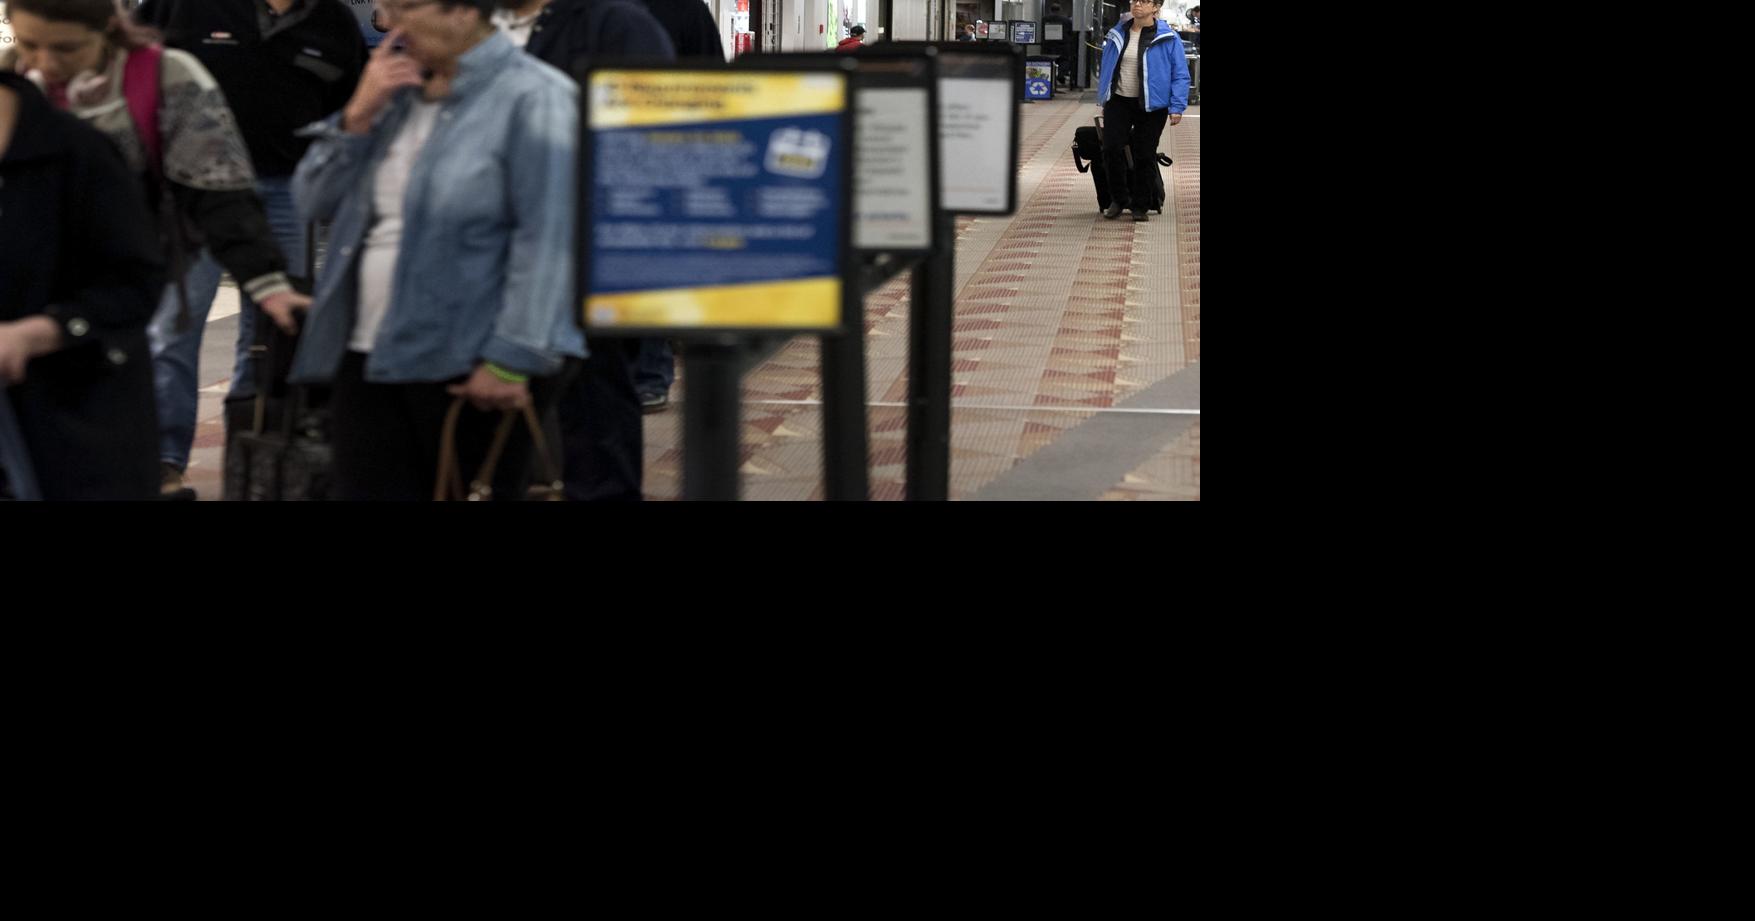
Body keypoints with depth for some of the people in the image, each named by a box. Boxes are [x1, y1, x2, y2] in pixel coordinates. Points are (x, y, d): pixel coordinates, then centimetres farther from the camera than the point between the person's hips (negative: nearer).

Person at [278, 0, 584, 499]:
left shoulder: (533, 98, -9)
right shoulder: (396, 93, 16)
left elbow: (547, 239, -16)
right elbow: (314, 201, 16)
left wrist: (510, 360, -21)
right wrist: (358, 117, 0)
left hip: (468, 370, -7)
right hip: (370, 362, 7)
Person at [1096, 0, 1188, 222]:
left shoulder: (1168, 39, -6)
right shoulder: (1118, 35, 6)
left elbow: (1180, 75, -4)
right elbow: (1106, 69, 15)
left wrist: (1176, 107, -10)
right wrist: (1103, 101, 15)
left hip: (1151, 107, -3)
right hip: (1118, 102, 3)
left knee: (1144, 156, 3)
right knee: (1112, 150, -8)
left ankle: (1140, 206, 17)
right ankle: (1118, 199, 10)